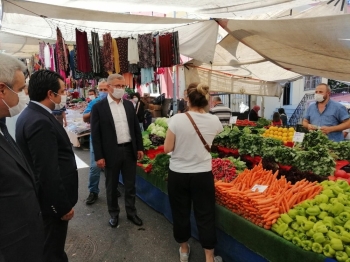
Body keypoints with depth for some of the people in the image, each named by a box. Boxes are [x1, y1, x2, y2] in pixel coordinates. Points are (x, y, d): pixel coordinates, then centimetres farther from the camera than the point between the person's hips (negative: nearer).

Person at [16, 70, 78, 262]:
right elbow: (48, 173, -28)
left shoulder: (31, 114, 5)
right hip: (51, 202, -10)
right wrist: (63, 206, -17)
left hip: (44, 198, 10)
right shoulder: (40, 122, -27)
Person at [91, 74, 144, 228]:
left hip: (129, 150, 4)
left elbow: (136, 127, 10)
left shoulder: (129, 105, 6)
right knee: (111, 186, 13)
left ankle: (131, 212, 31)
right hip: (111, 152, -3)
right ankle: (114, 214, 32)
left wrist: (140, 148, 7)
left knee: (130, 185, 14)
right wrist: (99, 156, -11)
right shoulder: (99, 107, -7)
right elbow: (95, 134, -8)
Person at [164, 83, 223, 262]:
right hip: (203, 175, 1)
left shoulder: (177, 119, -16)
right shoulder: (213, 121, -7)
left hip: (178, 174, -1)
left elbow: (167, 148, -9)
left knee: (180, 213, 18)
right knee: (205, 216, 13)